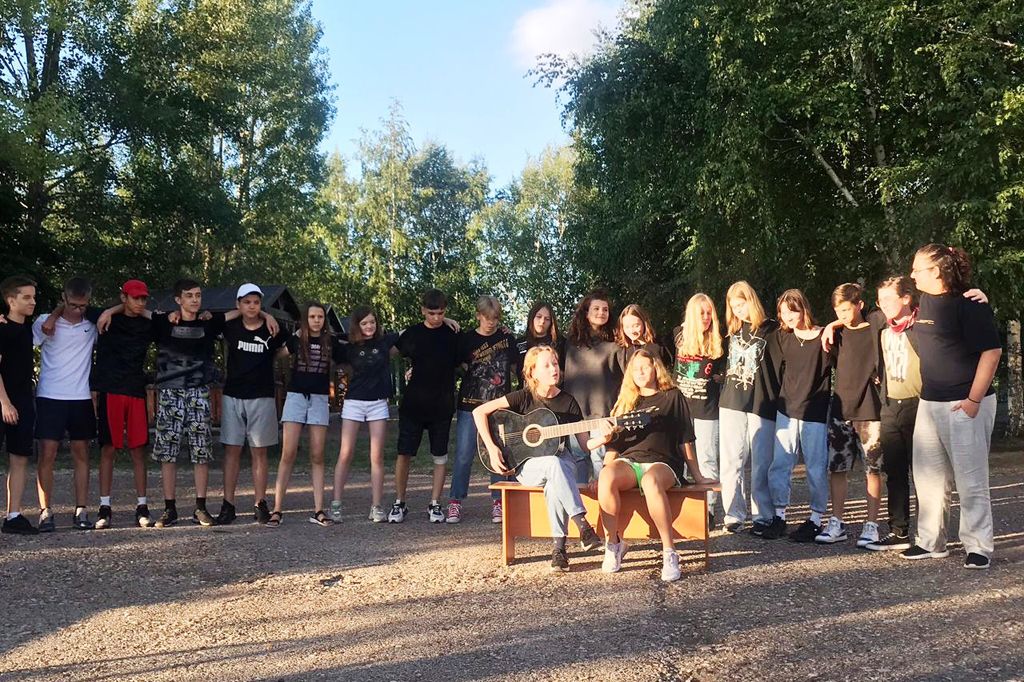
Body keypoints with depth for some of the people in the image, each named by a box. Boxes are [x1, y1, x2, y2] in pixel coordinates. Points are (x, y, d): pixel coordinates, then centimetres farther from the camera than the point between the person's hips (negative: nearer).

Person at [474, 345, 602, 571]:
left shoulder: (568, 402, 4)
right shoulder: (524, 397, -2)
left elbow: (585, 444, 4)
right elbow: (479, 411, -6)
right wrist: (492, 448, -14)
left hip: (561, 461, 2)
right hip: (527, 464, -1)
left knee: (554, 483, -37)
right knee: (553, 464, -38)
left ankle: (558, 547, -35)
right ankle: (584, 527, -41)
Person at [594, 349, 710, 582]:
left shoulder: (672, 397, 14)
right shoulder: (625, 401, 23)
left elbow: (685, 440, 11)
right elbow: (614, 443, 24)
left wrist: (697, 476, 9)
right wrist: (606, 464, 12)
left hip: (662, 462, -3)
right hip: (627, 461, 3)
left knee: (651, 481, -41)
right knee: (606, 477, -34)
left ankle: (669, 552, -32)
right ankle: (613, 543, -18)